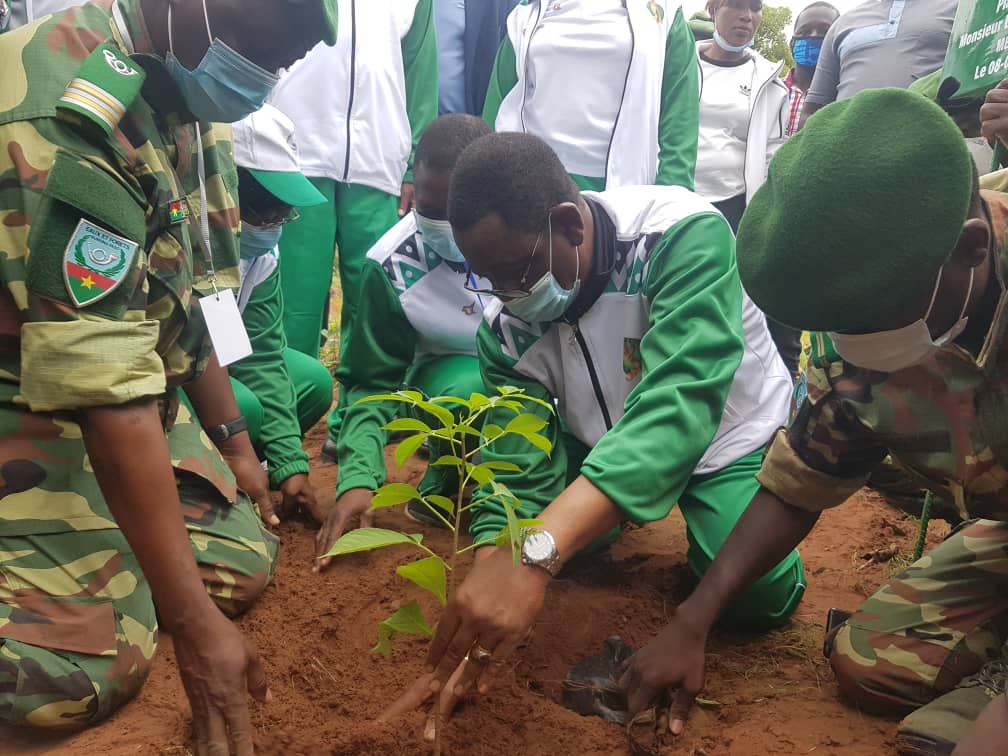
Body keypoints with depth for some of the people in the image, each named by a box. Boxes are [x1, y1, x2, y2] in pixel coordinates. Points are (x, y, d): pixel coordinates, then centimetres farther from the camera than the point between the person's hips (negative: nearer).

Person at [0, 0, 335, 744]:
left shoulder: (178, 87, 0)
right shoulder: (65, 117, -29)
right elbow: (108, 395, -31)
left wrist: (233, 441, 13)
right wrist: (195, 623, -28)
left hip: (135, 394, 8)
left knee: (241, 563, 1)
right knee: (85, 673, -20)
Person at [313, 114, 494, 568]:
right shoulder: (392, 264, -20)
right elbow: (373, 384, -13)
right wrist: (358, 477, -26)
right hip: (452, 377, 0)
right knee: (474, 390, -37)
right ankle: (443, 494, -7)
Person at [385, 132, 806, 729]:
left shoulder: (685, 236, -36)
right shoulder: (507, 328, -21)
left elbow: (677, 409, -48)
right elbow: (515, 474, -22)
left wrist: (538, 553, -61)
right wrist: (473, 622, -39)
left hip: (729, 431, -4)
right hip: (601, 438, 4)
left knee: (760, 594, -25)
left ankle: (693, 509, 7)